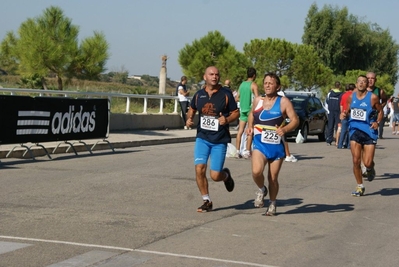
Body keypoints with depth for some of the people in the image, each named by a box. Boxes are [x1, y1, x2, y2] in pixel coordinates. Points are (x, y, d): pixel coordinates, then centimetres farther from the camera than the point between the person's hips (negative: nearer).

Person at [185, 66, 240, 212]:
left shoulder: (226, 94, -4)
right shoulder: (199, 95, 4)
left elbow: (236, 112, 1)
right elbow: (192, 109, 21)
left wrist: (227, 120, -19)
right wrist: (189, 118, 0)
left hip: (220, 140, -2)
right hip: (202, 138, 2)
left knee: (215, 175, -4)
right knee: (199, 169, -13)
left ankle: (226, 175, 35)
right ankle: (206, 201, 5)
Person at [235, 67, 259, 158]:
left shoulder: (242, 84, 11)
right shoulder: (253, 85, -7)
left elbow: (237, 98, 14)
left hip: (243, 109, 6)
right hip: (251, 109, -6)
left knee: (240, 131, 6)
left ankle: (237, 151, 4)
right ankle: (247, 151, -5)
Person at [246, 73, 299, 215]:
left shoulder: (283, 102, -5)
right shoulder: (258, 100, 7)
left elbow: (295, 120, -9)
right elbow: (251, 114, 26)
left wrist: (285, 129, -27)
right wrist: (250, 126, 7)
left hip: (277, 146, -1)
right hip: (260, 144, 1)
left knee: (273, 178, 7)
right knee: (256, 171, -23)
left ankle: (272, 204, 31)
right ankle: (261, 190, 9)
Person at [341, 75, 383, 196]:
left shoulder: (372, 97, -6)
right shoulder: (351, 97, 5)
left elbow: (380, 111, 5)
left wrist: (377, 122, -11)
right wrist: (345, 114, -4)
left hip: (369, 132, -3)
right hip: (355, 131, 3)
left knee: (367, 163, -6)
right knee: (356, 161, -4)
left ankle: (370, 169, 33)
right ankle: (360, 187, 12)